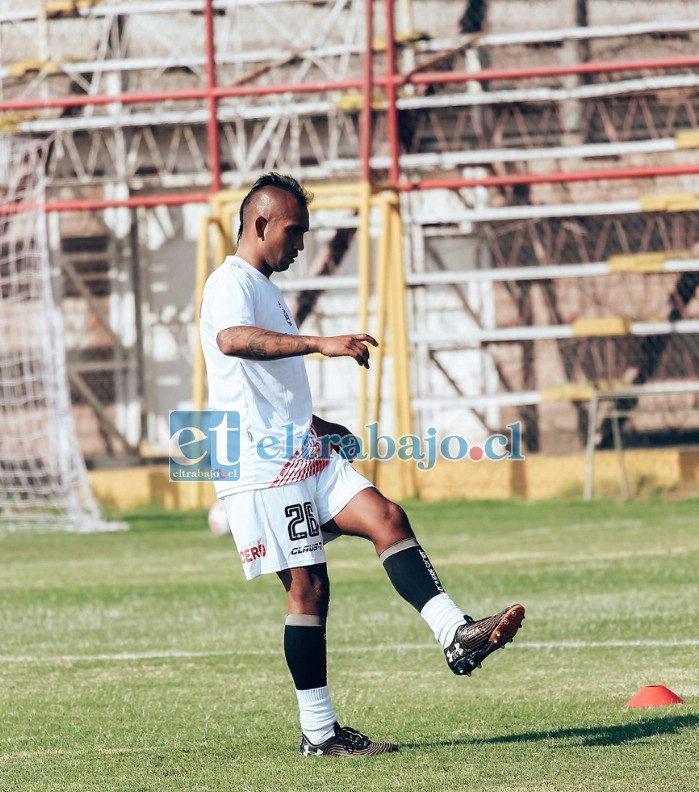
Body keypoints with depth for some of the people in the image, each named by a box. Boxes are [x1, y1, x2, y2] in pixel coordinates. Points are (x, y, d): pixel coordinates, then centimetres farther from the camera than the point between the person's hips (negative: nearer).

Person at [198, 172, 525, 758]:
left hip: (303, 456, 9)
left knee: (387, 518, -9)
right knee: (308, 587, -8)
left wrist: (319, 428, 29)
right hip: (261, 468, -9)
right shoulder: (231, 284, -10)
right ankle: (318, 732, -1)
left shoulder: (265, 290, 22)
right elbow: (232, 340, -36)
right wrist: (320, 344, -43)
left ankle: (457, 637, -19)